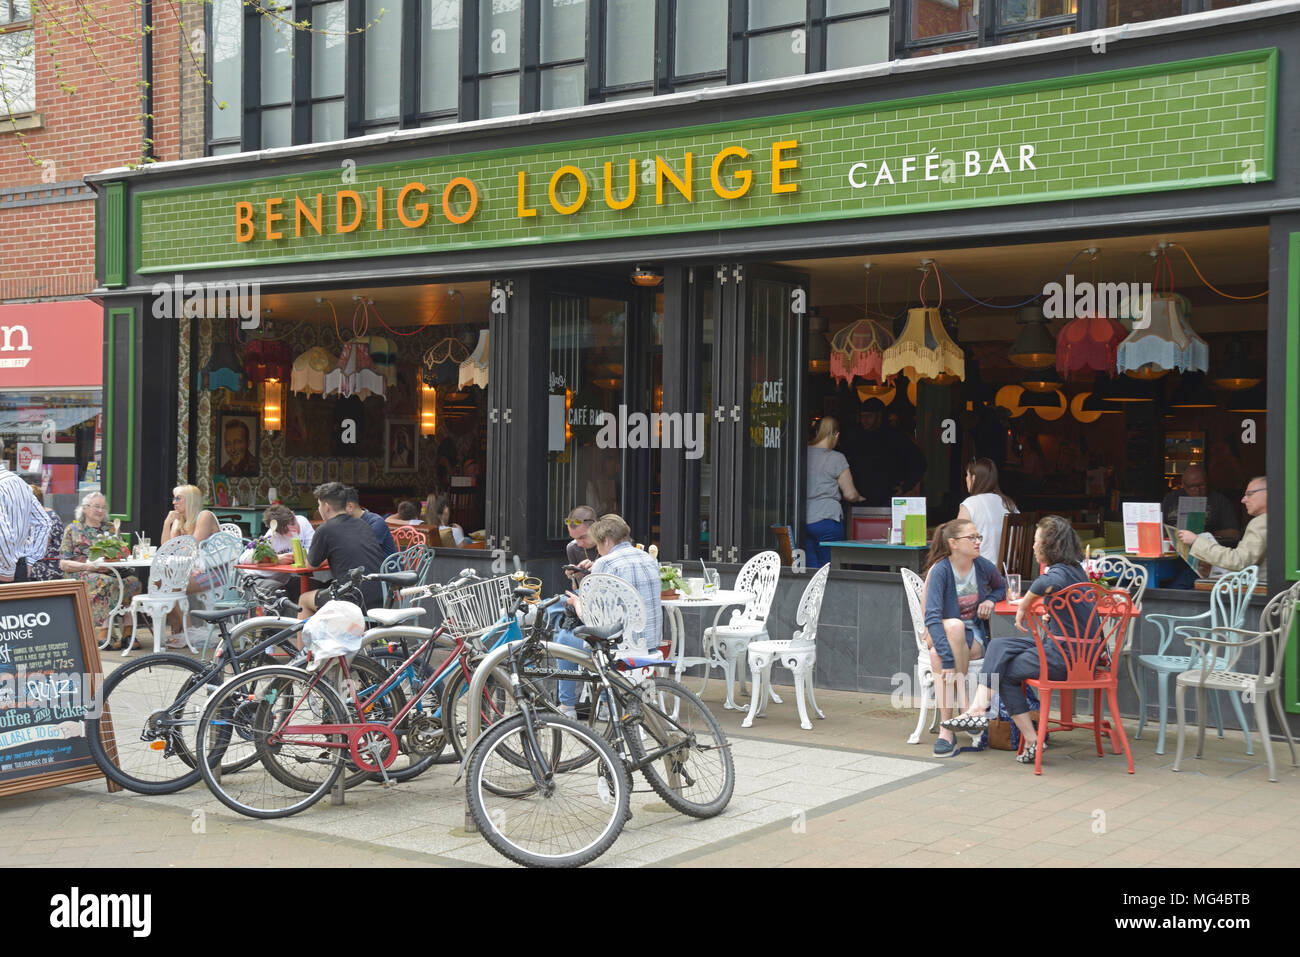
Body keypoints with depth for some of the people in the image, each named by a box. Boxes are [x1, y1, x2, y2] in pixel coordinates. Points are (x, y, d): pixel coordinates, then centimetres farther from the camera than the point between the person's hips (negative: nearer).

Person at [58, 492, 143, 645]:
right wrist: (89, 566, -14)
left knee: (133, 582, -30)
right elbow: (64, 564, 3)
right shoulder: (73, 530, 12)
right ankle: (103, 633, -44)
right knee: (106, 582, -39)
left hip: (111, 573, 4)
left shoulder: (110, 529, 24)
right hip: (82, 575, -4)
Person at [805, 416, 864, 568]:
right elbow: (850, 494, -2)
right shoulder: (837, 458, -6)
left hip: (803, 520, 5)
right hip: (826, 519, -5)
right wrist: (859, 498, 20)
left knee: (811, 568, 7)